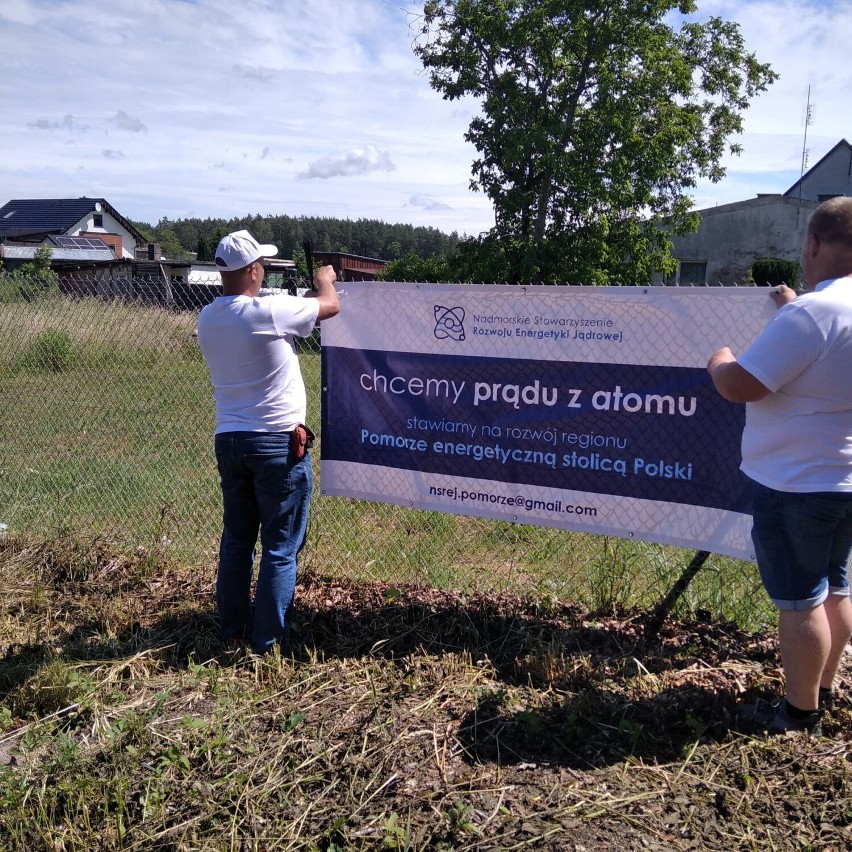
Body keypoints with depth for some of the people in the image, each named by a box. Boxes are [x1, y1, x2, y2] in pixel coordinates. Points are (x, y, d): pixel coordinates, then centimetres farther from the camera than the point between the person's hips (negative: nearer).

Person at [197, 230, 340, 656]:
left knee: (235, 540, 17)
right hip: (277, 444, -6)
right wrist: (324, 280, 22)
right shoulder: (269, 311, -15)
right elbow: (331, 305, 0)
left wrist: (305, 296, 27)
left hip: (228, 440, 7)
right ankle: (268, 643, 10)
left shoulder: (207, 318, 5)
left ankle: (233, 633, 26)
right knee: (280, 549, 4)